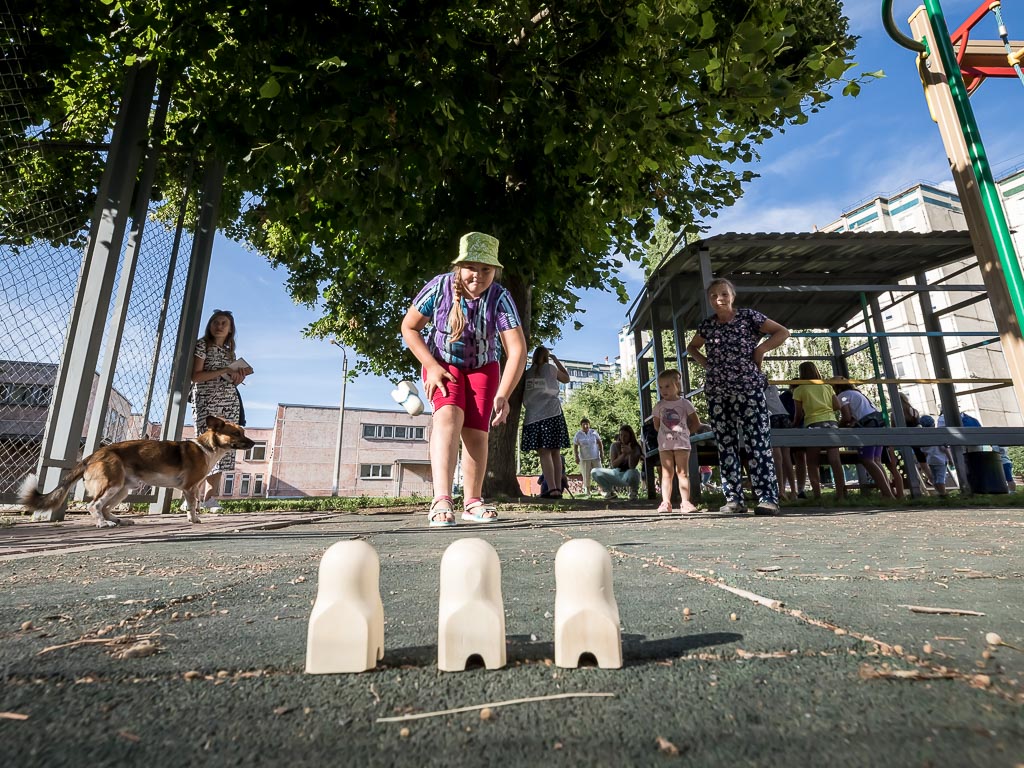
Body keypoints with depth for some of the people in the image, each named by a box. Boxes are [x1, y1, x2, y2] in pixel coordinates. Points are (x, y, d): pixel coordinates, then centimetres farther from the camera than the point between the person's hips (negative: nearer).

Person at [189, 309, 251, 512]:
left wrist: (238, 378, 0)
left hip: (230, 402, 5)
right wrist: (223, 371, -12)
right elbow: (195, 376, -8)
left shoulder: (230, 352, 19)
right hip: (207, 400, -5)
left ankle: (210, 497, 2)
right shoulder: (202, 345, 4)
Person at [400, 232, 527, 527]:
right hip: (442, 364, -1)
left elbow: (517, 350, -28)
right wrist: (432, 367, -19)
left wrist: (503, 394, -38)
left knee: (476, 433, -8)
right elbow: (408, 327, -11)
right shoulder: (440, 286, -21)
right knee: (448, 416, -27)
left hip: (483, 368, 1)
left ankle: (472, 502, 11)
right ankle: (441, 500, -33)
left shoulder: (500, 298, -23)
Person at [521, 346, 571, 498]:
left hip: (534, 416, 0)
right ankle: (558, 487, 6)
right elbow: (566, 378, 24)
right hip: (553, 414, 0)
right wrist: (556, 360, 27)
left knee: (544, 453, -7)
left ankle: (552, 488, -17)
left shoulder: (527, 373, 11)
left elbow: (523, 397, 13)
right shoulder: (550, 368, 8)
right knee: (555, 452, 7)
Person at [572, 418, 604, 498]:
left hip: (595, 458, 1)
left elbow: (599, 443, 10)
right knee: (586, 476, 1)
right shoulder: (578, 435, -3)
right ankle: (587, 492, 7)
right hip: (584, 459, -1)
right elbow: (575, 447, -1)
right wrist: (576, 457, -11)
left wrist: (601, 452, 2)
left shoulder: (594, 433, 2)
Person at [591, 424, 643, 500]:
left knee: (632, 473, -41)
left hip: (627, 476, -3)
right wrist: (623, 454, -21)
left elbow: (632, 467, -18)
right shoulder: (615, 445, -2)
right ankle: (609, 491, 4)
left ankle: (633, 491, -5)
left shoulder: (635, 448, -7)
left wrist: (630, 453, -34)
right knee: (594, 472, -18)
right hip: (615, 474, 3)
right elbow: (613, 465, -7)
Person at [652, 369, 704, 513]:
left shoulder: (685, 403, 1)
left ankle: (685, 502, -1)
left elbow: (696, 424, 6)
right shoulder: (659, 406, 6)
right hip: (664, 443, 2)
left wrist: (684, 431, 2)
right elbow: (656, 425, 14)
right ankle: (666, 502, -2)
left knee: (683, 472, -1)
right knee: (667, 473, 1)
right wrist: (667, 431, 6)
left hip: (681, 443, -2)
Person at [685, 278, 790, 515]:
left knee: (758, 443, -8)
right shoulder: (706, 325, 11)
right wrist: (704, 362, 11)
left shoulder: (748, 316, 2)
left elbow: (782, 332, 6)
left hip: (748, 388, -4)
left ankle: (768, 498, -5)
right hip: (716, 392, 4)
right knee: (726, 446, 4)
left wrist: (761, 348, -6)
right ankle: (734, 499, 9)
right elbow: (691, 348, 28)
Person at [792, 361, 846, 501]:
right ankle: (840, 492, -6)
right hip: (830, 422, 3)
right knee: (834, 459, -2)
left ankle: (817, 493, -5)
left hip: (812, 424, -3)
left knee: (812, 462, 2)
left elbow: (799, 414, 3)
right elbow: (837, 406, 10)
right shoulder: (827, 386, 14)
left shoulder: (799, 390, 4)